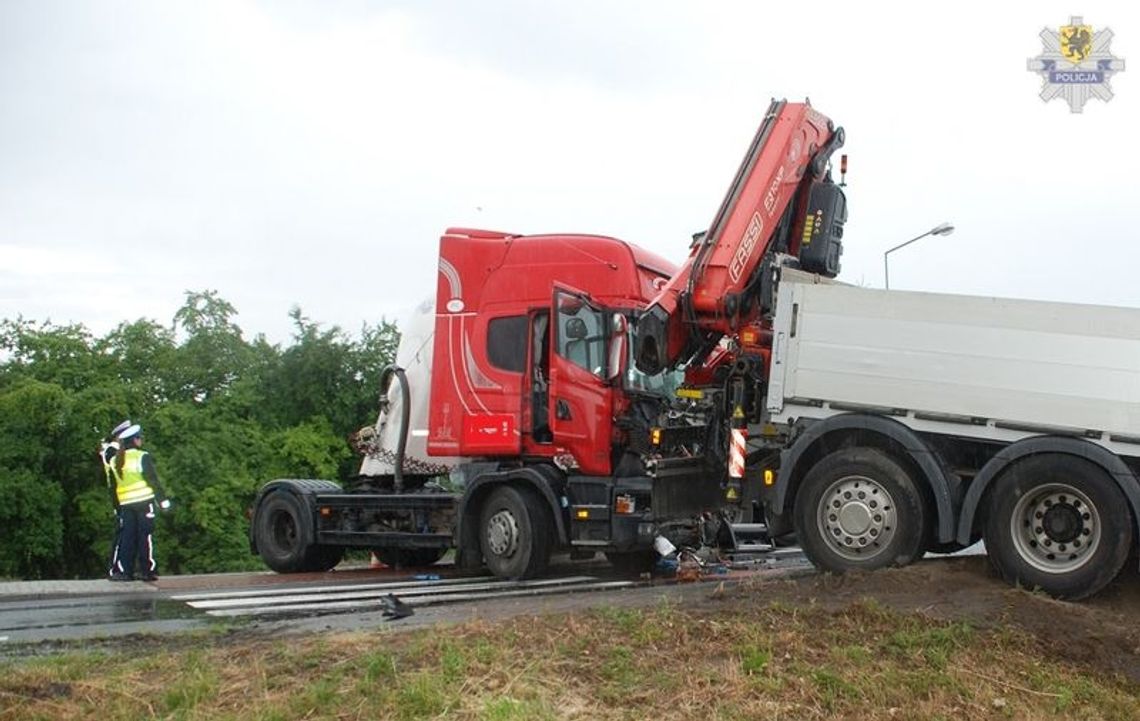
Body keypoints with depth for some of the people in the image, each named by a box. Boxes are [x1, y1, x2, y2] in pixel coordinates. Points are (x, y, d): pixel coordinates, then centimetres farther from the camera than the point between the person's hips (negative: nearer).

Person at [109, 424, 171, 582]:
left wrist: (116, 507, 19)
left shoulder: (115, 461, 10)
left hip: (125, 504, 5)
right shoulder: (142, 457, -7)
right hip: (144, 502, -5)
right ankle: (147, 570, -1)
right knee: (146, 536, 0)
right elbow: (153, 480, -10)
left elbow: (112, 486, 13)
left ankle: (122, 570, 2)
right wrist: (163, 500, -6)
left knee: (126, 538, 7)